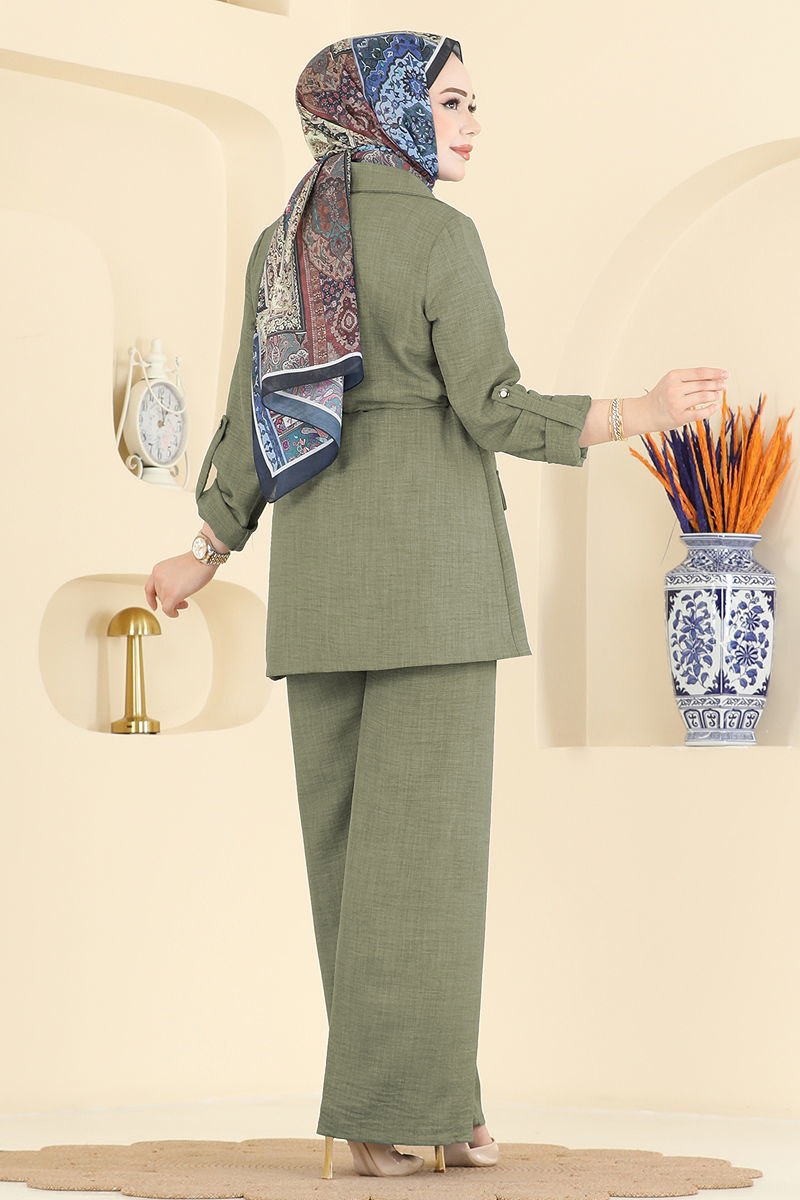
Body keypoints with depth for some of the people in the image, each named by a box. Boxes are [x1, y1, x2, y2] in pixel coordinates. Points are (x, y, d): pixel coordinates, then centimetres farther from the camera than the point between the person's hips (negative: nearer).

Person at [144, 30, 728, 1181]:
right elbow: (496, 412, -12)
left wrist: (210, 551, 20)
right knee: (423, 837, -4)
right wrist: (642, 413, -12)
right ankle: (413, 1108, -6)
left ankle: (377, 1119, 11)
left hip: (318, 565, 6)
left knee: (349, 833, 8)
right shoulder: (443, 236, -7)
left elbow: (252, 411, 10)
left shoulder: (284, 239, 11)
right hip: (433, 551, -6)